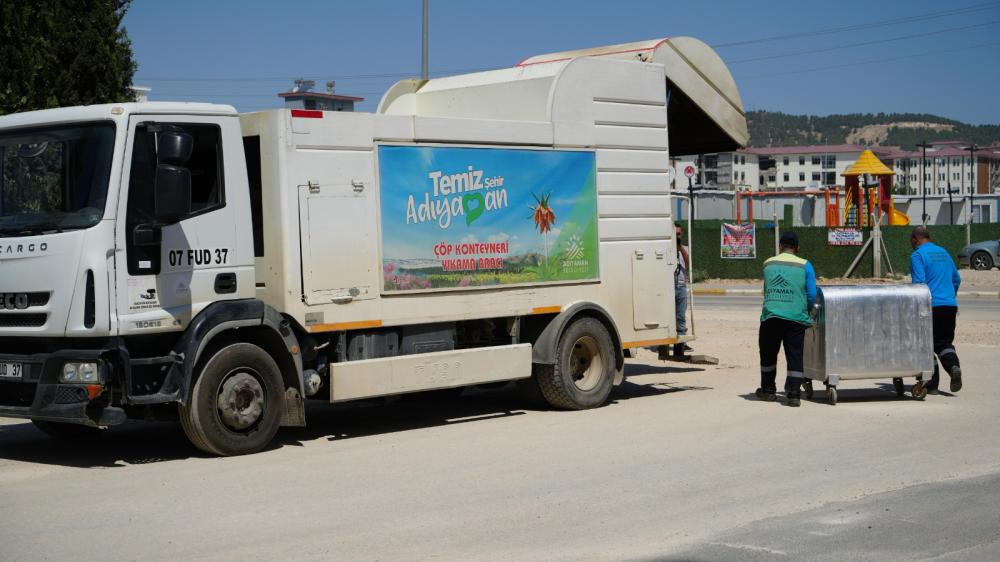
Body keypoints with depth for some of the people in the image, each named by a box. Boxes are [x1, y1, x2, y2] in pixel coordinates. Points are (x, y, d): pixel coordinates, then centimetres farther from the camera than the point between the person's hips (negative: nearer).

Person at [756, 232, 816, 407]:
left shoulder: (768, 264, 8)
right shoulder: (805, 266, 1)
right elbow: (812, 296, 0)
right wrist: (805, 310, 18)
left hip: (771, 316, 1)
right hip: (796, 317, -1)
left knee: (768, 354, 16)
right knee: (795, 356, 3)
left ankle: (768, 390, 25)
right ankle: (794, 394, -1)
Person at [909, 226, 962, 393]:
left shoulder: (918, 255, -6)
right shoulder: (943, 252, 16)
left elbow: (919, 282, -15)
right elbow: (956, 279, 22)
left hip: (931, 305, -6)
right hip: (950, 305, 6)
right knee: (944, 342, 11)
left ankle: (933, 382, 4)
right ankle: (954, 366, -16)